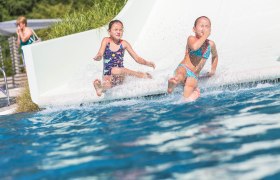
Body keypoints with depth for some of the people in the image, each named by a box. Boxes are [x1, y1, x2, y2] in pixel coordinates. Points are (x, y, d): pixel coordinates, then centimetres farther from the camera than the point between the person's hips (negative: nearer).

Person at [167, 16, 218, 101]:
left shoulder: (211, 44, 14)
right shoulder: (192, 39, 0)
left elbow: (215, 56, 38)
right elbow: (194, 47, -27)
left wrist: (213, 70, 29)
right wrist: (205, 36, -16)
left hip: (194, 75, 4)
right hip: (184, 68, -4)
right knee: (180, 76, -40)